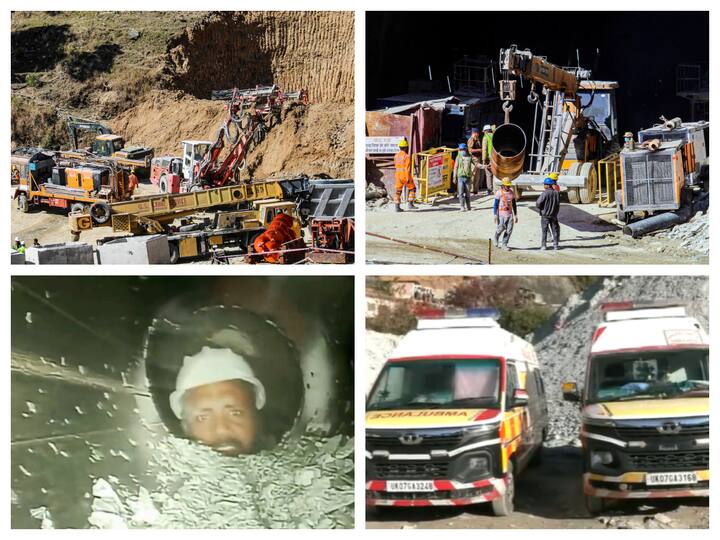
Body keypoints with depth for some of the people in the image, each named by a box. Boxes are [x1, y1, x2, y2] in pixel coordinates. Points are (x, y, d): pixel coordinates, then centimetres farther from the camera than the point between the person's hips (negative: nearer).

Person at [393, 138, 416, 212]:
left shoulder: (396, 156, 7)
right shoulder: (407, 156, -13)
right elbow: (407, 168, -19)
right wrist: (408, 178, -20)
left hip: (398, 175, 5)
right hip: (406, 175, -5)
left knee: (398, 191, 8)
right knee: (412, 189, 12)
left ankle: (397, 207, 3)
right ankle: (410, 204, 5)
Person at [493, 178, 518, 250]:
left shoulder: (511, 192, 8)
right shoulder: (499, 193, -7)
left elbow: (514, 204, 14)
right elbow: (495, 204, -7)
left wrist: (515, 215, 12)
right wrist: (495, 215, -13)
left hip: (510, 214, 4)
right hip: (501, 214, -4)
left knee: (509, 230, -2)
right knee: (501, 228, -8)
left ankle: (504, 245, 6)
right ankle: (495, 239, 23)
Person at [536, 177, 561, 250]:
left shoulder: (544, 193, -18)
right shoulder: (556, 193, -3)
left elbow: (538, 204, -18)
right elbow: (558, 204, 8)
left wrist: (541, 208, 2)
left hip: (545, 215, -4)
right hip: (554, 214, 4)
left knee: (544, 230, 3)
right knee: (555, 230, 14)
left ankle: (543, 245, 2)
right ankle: (555, 244, 16)